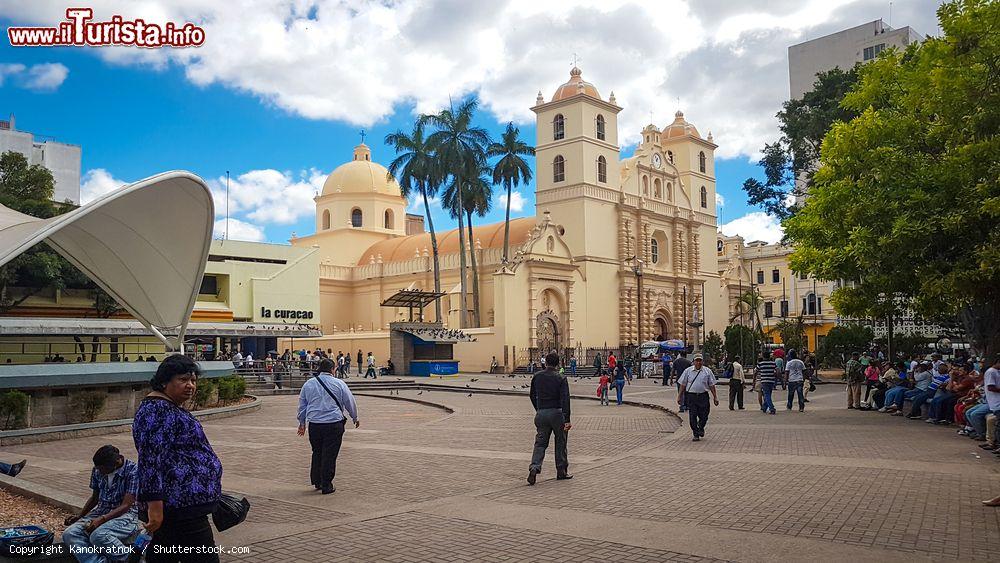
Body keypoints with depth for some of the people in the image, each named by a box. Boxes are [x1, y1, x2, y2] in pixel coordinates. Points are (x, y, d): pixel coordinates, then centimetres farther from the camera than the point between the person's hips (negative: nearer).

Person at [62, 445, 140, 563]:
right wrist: (79, 516, 6)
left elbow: (126, 505, -18)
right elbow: (94, 498, 19)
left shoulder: (132, 471, -16)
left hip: (125, 515, -7)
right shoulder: (97, 470, 4)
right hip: (101, 512, 7)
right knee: (69, 534, -18)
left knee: (98, 535, -35)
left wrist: (101, 519, -28)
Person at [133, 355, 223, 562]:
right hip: (181, 506, -11)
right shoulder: (156, 409, -16)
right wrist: (155, 504, -26)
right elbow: (150, 459, -23)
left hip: (179, 504, 11)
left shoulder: (169, 408, 16)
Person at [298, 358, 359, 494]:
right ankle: (326, 486, 6)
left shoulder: (308, 384, 9)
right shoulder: (339, 384, -1)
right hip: (334, 424, -3)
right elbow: (350, 402, 7)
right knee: (329, 455, 2)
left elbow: (302, 405, 15)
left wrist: (302, 423, 26)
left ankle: (317, 482, 24)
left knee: (317, 453, 17)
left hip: (314, 425, 3)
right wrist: (355, 418, 22)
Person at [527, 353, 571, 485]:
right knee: (560, 443, 12)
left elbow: (532, 396, 14)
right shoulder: (561, 379, -8)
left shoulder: (536, 377, 4)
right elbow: (565, 400, -15)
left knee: (540, 443, 6)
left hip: (541, 414, 3)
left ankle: (534, 467, -15)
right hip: (557, 413, -3)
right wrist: (567, 420, -17)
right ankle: (562, 472, 20)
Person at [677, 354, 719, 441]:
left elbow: (711, 385, 8)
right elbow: (683, 385, 8)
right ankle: (696, 435, 9)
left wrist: (715, 397, 6)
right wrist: (679, 396, 7)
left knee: (704, 416, 3)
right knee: (692, 417, -1)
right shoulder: (688, 371, 5)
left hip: (703, 396, 0)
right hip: (691, 396, 0)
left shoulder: (707, 371, 5)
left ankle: (701, 428, 34)